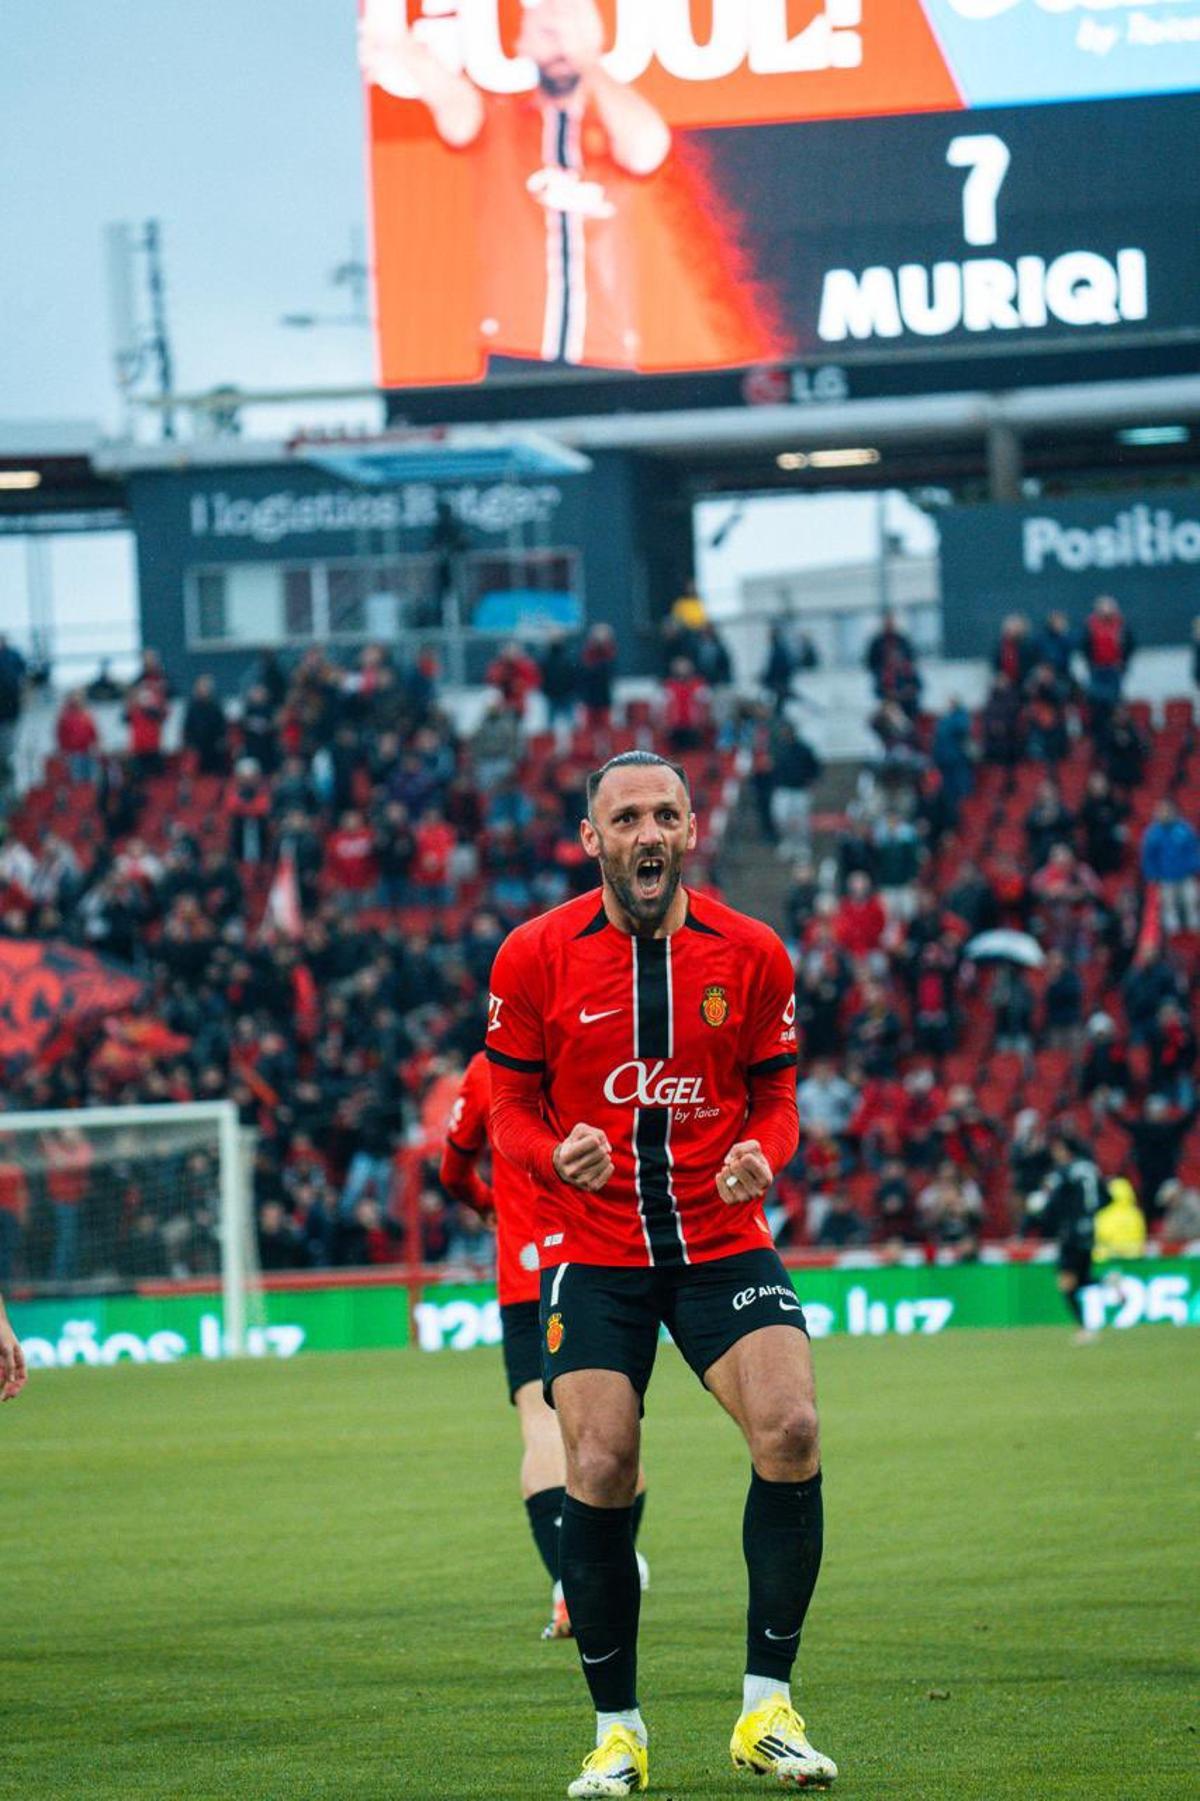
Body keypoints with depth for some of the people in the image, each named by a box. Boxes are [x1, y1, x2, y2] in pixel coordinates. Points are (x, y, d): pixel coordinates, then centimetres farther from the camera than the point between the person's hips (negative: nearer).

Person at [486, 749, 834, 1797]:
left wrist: (762, 1154, -13)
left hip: (723, 1240, 1)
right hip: (593, 1249, -1)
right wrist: (556, 1155, -17)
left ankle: (768, 1709, -6)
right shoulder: (535, 957, -3)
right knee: (600, 1474, -11)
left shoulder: (752, 955, 0)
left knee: (790, 1432, -19)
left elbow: (774, 1097, 10)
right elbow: (513, 1109, 5)